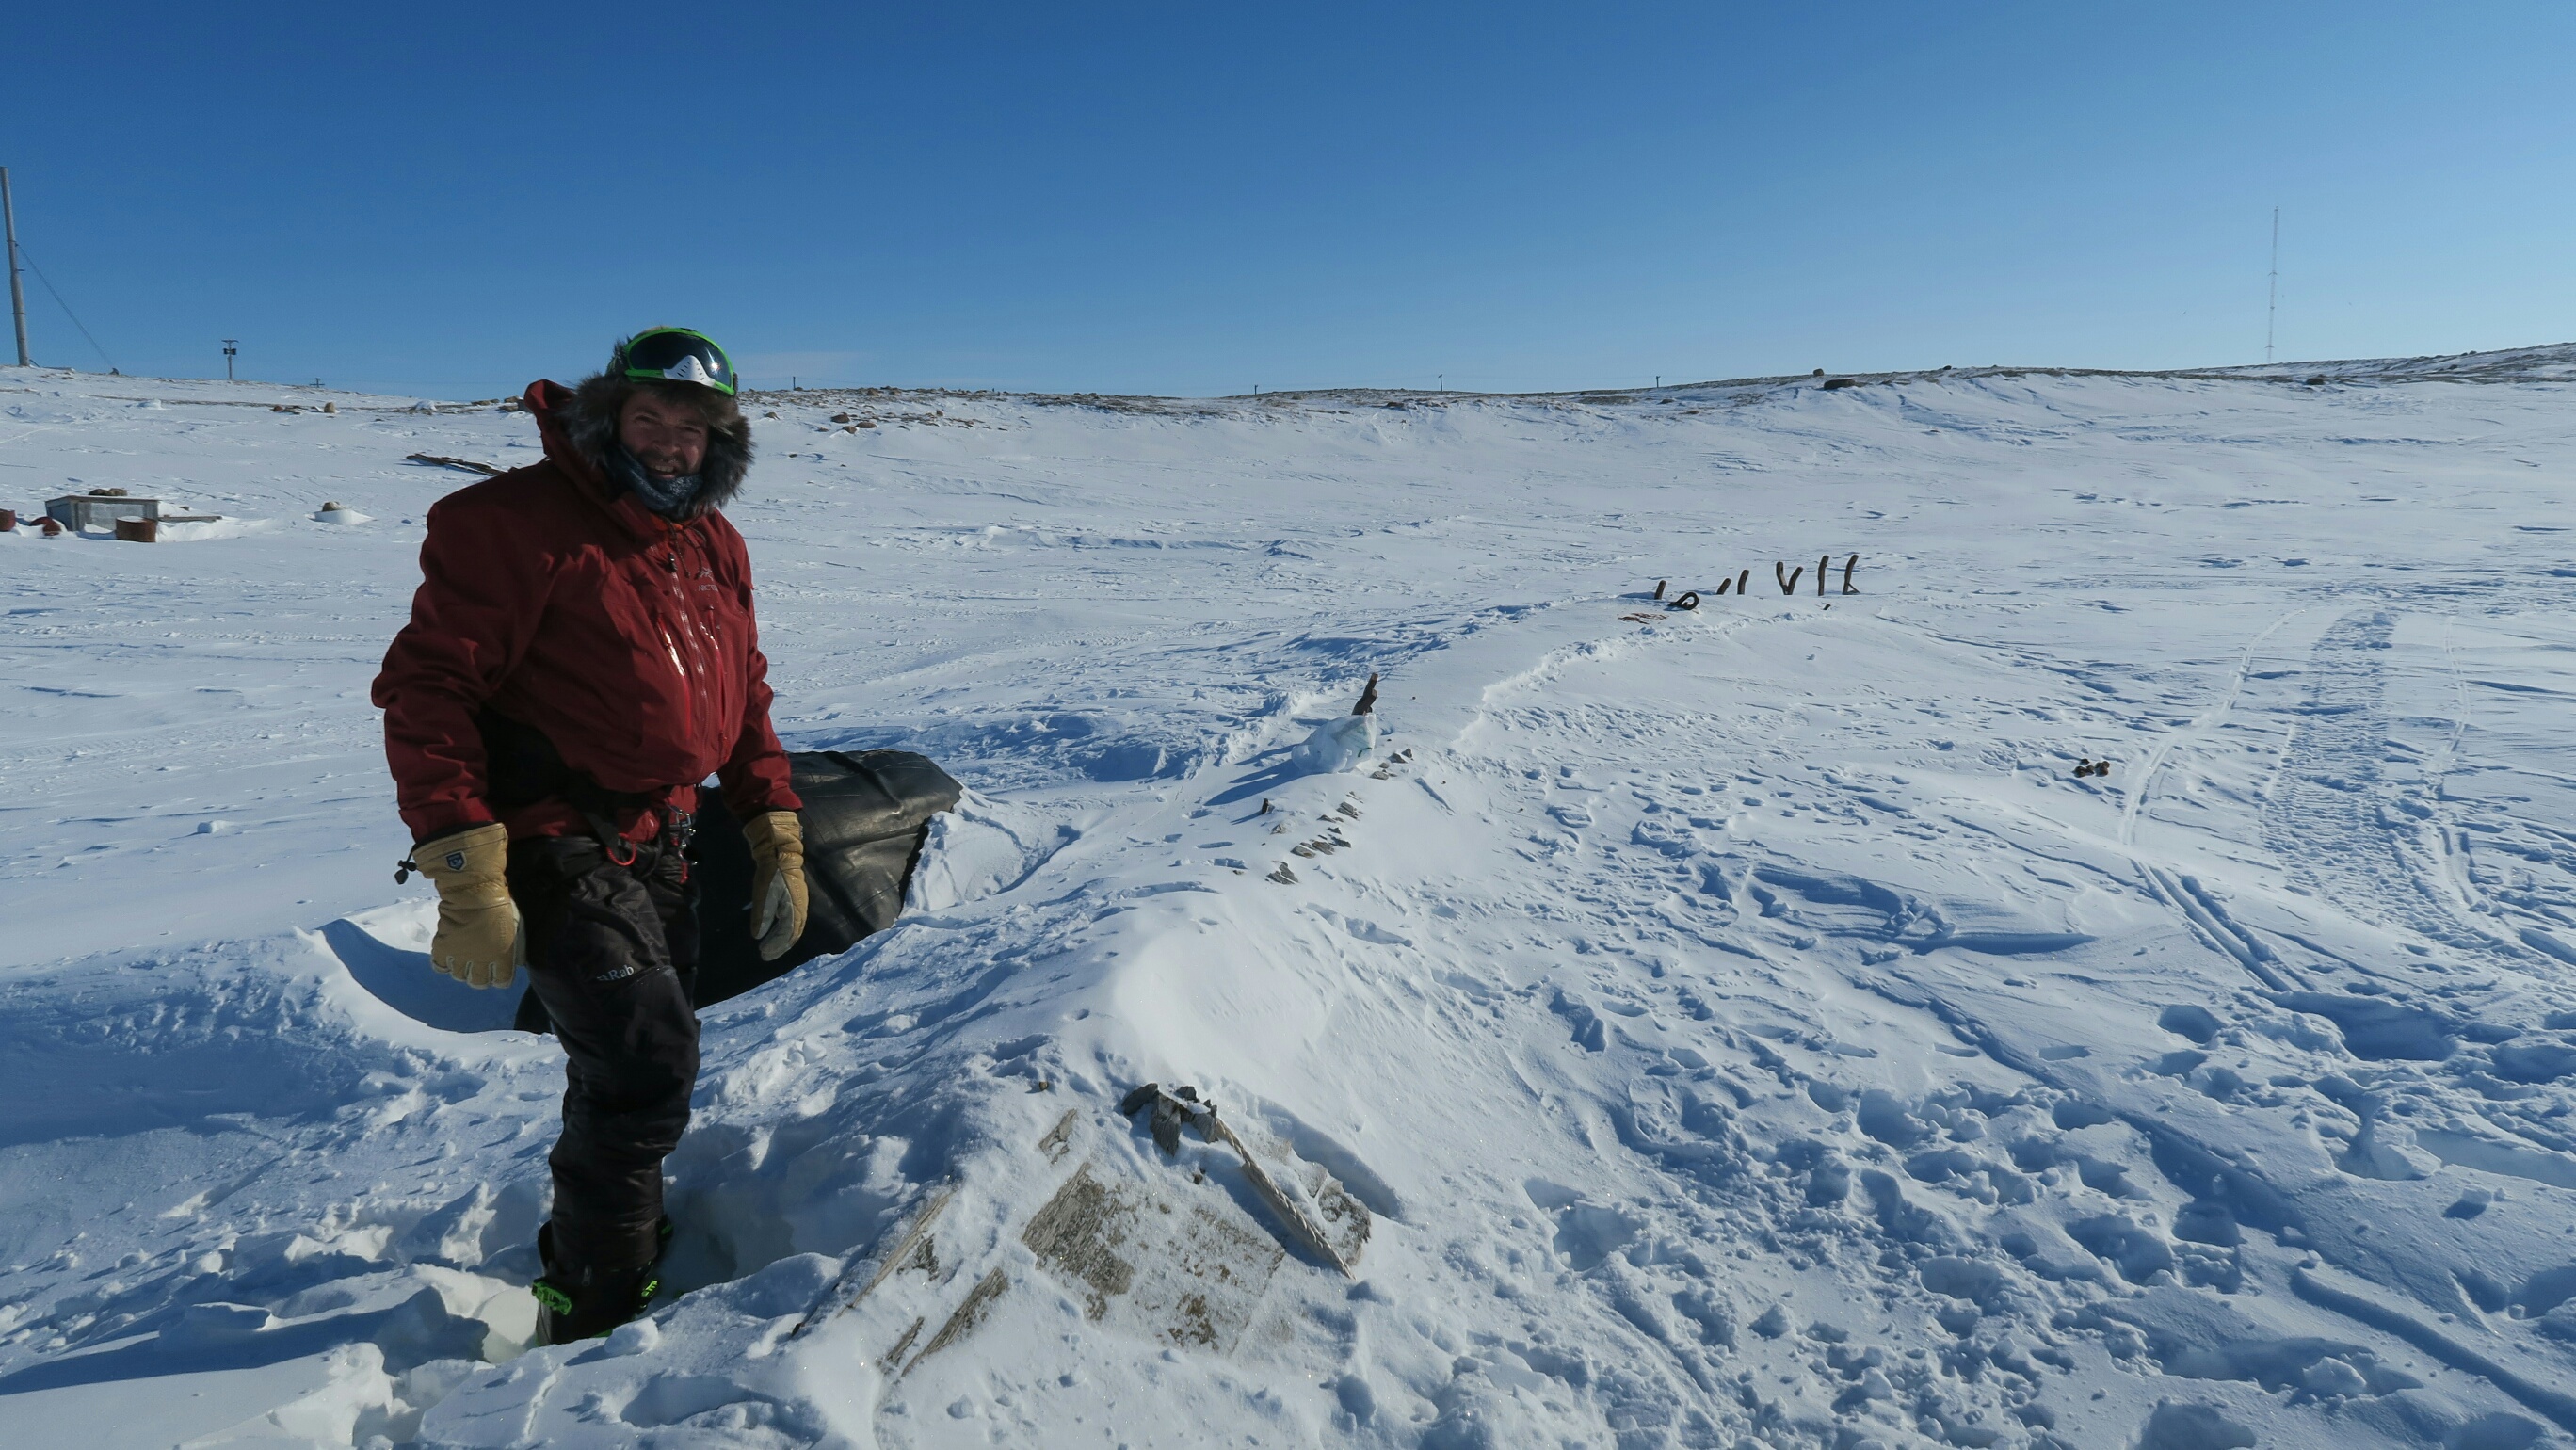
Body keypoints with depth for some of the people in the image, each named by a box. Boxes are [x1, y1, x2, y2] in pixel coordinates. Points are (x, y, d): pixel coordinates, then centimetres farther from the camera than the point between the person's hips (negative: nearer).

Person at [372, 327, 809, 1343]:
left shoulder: (714, 547, 10)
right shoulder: (513, 523, -13)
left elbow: (744, 703, 18)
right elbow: (426, 690, -16)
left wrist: (778, 841, 12)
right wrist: (467, 878, -22)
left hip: (658, 850, 8)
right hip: (555, 849, -7)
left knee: (631, 1075, 18)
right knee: (647, 1068, -13)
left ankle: (616, 1268, 40)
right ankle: (593, 1318, 7)